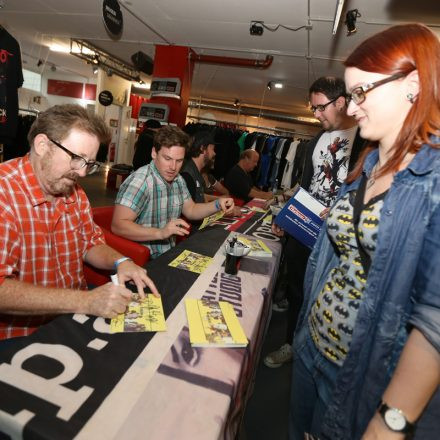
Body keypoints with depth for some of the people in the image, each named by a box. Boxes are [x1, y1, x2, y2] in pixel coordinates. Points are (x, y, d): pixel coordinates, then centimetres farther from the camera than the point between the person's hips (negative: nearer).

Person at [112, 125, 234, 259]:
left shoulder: (178, 179, 5)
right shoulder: (139, 181, -21)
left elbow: (190, 210, 17)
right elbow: (118, 225, -26)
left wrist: (217, 204, 1)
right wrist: (160, 233, -35)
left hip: (171, 252, 8)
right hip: (146, 258, -8)